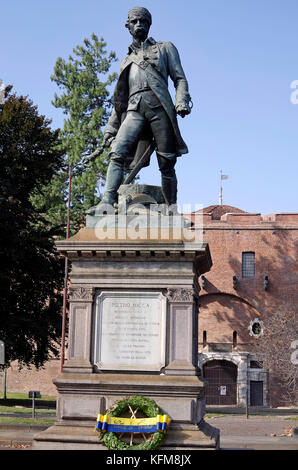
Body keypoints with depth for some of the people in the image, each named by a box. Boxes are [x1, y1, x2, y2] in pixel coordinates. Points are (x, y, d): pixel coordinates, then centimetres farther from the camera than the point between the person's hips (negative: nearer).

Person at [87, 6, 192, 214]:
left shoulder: (165, 48, 22)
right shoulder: (127, 61, 30)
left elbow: (179, 78, 11)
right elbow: (119, 99, 29)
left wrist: (182, 101, -9)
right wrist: (110, 128, 20)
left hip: (159, 106, -2)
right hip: (134, 109, 2)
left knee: (166, 163, -6)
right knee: (117, 152, -21)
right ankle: (107, 202, -30)